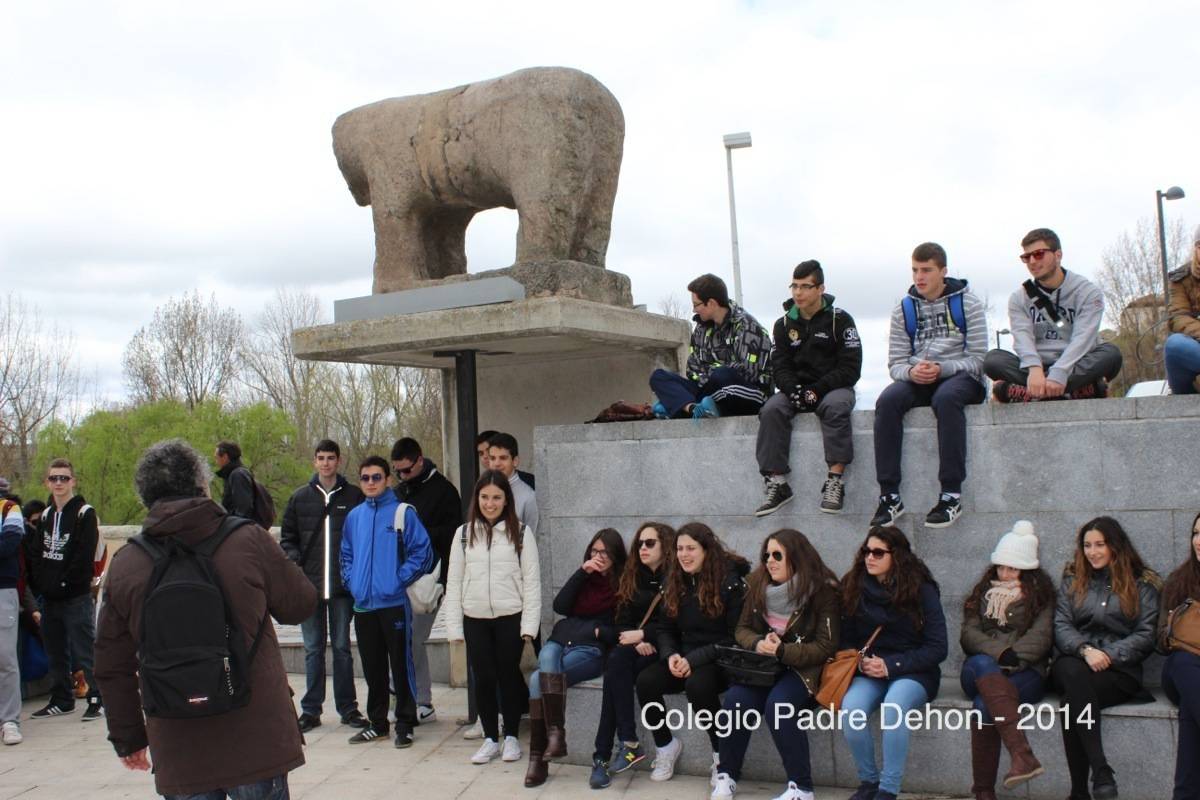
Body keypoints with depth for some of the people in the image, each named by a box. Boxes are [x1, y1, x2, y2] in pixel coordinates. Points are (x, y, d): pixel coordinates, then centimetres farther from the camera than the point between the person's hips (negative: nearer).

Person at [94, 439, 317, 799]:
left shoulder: (125, 565, -1)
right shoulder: (249, 541, -11)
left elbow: (112, 667, 6)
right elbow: (301, 605, 2)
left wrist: (127, 738, 19)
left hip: (177, 755, 3)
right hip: (256, 742, -2)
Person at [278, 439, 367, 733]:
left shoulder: (354, 496, 1)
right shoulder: (299, 497, 8)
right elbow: (287, 536, 13)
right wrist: (295, 561, -3)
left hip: (343, 585, -2)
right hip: (309, 584, 2)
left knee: (342, 647, 6)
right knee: (313, 649, 8)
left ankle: (348, 708, 15)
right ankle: (311, 710, 16)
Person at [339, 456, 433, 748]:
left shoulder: (403, 512, -5)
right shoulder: (354, 516, 11)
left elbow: (423, 552, -8)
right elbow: (346, 554, 21)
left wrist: (399, 580, -12)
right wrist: (352, 581, 6)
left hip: (394, 602, -5)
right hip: (363, 604, 5)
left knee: (401, 665, 1)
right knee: (373, 668, 13)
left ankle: (405, 724, 10)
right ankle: (377, 722, 25)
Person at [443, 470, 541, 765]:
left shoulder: (521, 532, -1)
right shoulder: (464, 533, 5)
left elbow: (531, 580, -2)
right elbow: (454, 582, 6)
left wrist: (529, 624, -8)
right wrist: (454, 626, 0)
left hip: (510, 618, -2)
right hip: (475, 619, 2)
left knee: (508, 675, 7)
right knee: (483, 678, 6)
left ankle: (511, 736, 22)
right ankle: (490, 738, 20)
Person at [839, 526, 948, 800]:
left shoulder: (921, 590, -4)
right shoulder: (854, 588, 4)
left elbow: (937, 648, -6)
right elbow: (846, 639, 12)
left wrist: (891, 665, -15)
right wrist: (860, 661, -10)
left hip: (913, 674, -2)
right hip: (868, 674, 3)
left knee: (893, 705, -35)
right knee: (850, 707, -29)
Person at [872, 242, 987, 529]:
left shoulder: (967, 303, 3)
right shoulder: (903, 309, 12)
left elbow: (978, 359, -4)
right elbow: (895, 363, 8)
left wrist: (941, 369, -20)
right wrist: (911, 372, -16)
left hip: (960, 377, -3)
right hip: (918, 381, 3)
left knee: (945, 398, -38)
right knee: (887, 401, -29)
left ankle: (951, 494, -35)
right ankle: (889, 495, -28)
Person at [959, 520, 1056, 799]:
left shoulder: (1041, 594, 13)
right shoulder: (984, 591, 20)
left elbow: (1040, 638, -2)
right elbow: (969, 634, 5)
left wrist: (1012, 657, -19)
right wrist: (1000, 653, -15)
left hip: (1024, 672, -2)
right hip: (982, 669, 2)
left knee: (984, 705, -35)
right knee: (983, 665, -39)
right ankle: (1022, 754, -52)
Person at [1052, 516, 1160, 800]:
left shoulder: (1142, 583, 12)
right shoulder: (1073, 579, 19)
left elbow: (1146, 635, 2)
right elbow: (1061, 626, 7)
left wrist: (1108, 655, -12)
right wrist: (1085, 650, -13)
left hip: (1119, 670, -2)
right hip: (1074, 662, 2)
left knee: (1073, 700, -34)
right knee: (1072, 671, -37)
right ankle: (1101, 772, -41)